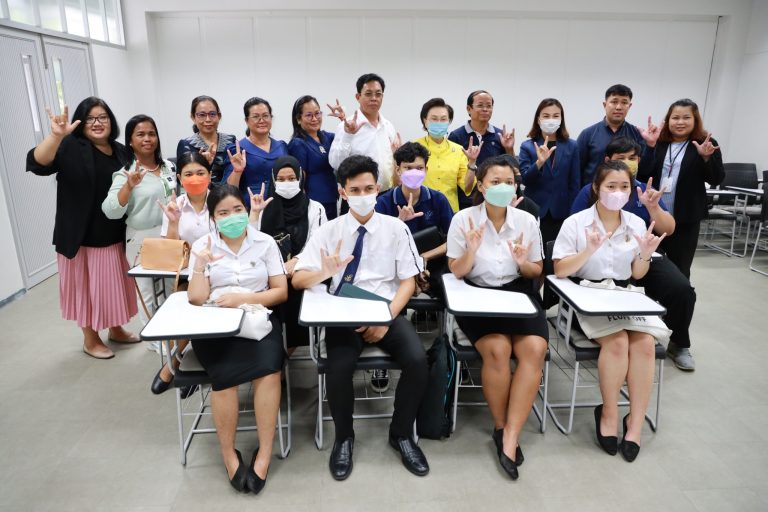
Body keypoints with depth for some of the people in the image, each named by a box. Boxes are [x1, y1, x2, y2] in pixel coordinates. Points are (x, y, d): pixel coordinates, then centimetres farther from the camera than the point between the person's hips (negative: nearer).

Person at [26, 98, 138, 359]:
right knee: (87, 286, 8)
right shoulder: (71, 147, -10)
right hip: (81, 237, -5)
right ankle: (90, 340, 25)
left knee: (113, 283, 17)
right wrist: (56, 135, -41)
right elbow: (37, 163, -28)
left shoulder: (121, 151, 8)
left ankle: (116, 329, 36)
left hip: (114, 236, 5)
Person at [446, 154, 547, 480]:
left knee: (534, 349, -25)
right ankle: (500, 426, -4)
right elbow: (456, 273, -2)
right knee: (498, 348, -29)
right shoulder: (463, 219, -4)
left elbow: (536, 272, 11)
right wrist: (471, 249, -20)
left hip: (518, 293, 3)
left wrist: (524, 263, -12)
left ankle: (510, 437, -16)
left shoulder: (527, 221, 2)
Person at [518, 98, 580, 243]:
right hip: (535, 212, -1)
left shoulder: (571, 146, 6)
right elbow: (524, 180, -7)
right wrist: (539, 162, -24)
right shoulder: (527, 146, 3)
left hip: (561, 213, 1)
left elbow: (574, 184, 6)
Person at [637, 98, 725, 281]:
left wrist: (706, 157, -20)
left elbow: (716, 180, -3)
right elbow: (643, 175, -5)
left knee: (680, 268, 9)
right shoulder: (658, 143, 2)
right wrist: (650, 147, -15)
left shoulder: (706, 144, -1)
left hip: (685, 218, -2)